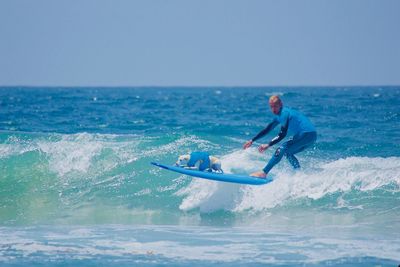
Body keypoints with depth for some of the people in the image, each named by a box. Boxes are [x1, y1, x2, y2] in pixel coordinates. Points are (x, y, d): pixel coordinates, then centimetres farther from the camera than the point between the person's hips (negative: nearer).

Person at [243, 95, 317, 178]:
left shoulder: (284, 113, -12)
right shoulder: (279, 115, 18)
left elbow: (282, 134, -18)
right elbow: (267, 130, 25)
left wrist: (268, 145, -19)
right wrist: (252, 140, 23)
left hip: (306, 134, -10)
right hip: (311, 137, 10)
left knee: (281, 150, -15)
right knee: (288, 152, 21)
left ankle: (263, 173, -20)